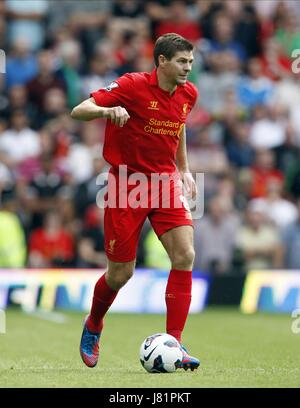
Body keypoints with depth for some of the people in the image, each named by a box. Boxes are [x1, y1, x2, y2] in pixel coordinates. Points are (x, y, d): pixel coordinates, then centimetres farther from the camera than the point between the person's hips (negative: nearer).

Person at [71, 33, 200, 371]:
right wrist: (108, 111, -39)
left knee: (185, 255, -16)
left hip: (165, 182, 5)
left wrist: (183, 170, 22)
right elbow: (78, 111, -19)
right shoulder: (132, 86, -15)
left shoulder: (188, 94, 3)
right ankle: (93, 327, 35)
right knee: (121, 273, 3)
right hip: (127, 184, -4)